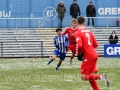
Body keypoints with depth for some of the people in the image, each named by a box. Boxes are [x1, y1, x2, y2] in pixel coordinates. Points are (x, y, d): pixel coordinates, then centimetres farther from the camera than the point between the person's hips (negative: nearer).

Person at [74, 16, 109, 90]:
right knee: (89, 76, 19)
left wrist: (78, 54, -5)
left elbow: (79, 45, -22)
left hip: (88, 57, -7)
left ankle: (101, 77, -18)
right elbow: (96, 44, 13)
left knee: (84, 77, -1)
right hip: (94, 55, 7)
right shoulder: (89, 31, 12)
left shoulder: (78, 33, -9)